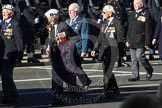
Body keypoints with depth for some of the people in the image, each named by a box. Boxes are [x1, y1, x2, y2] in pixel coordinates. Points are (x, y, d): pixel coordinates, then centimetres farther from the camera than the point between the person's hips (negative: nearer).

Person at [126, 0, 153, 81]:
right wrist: (128, 40, 15)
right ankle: (135, 76, 9)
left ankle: (149, 70, 9)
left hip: (141, 40, -6)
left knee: (139, 56, -14)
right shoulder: (132, 14, 15)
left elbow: (148, 29, -9)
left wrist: (147, 42, -13)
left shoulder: (146, 14, -6)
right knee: (133, 59, 5)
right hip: (132, 40, 6)